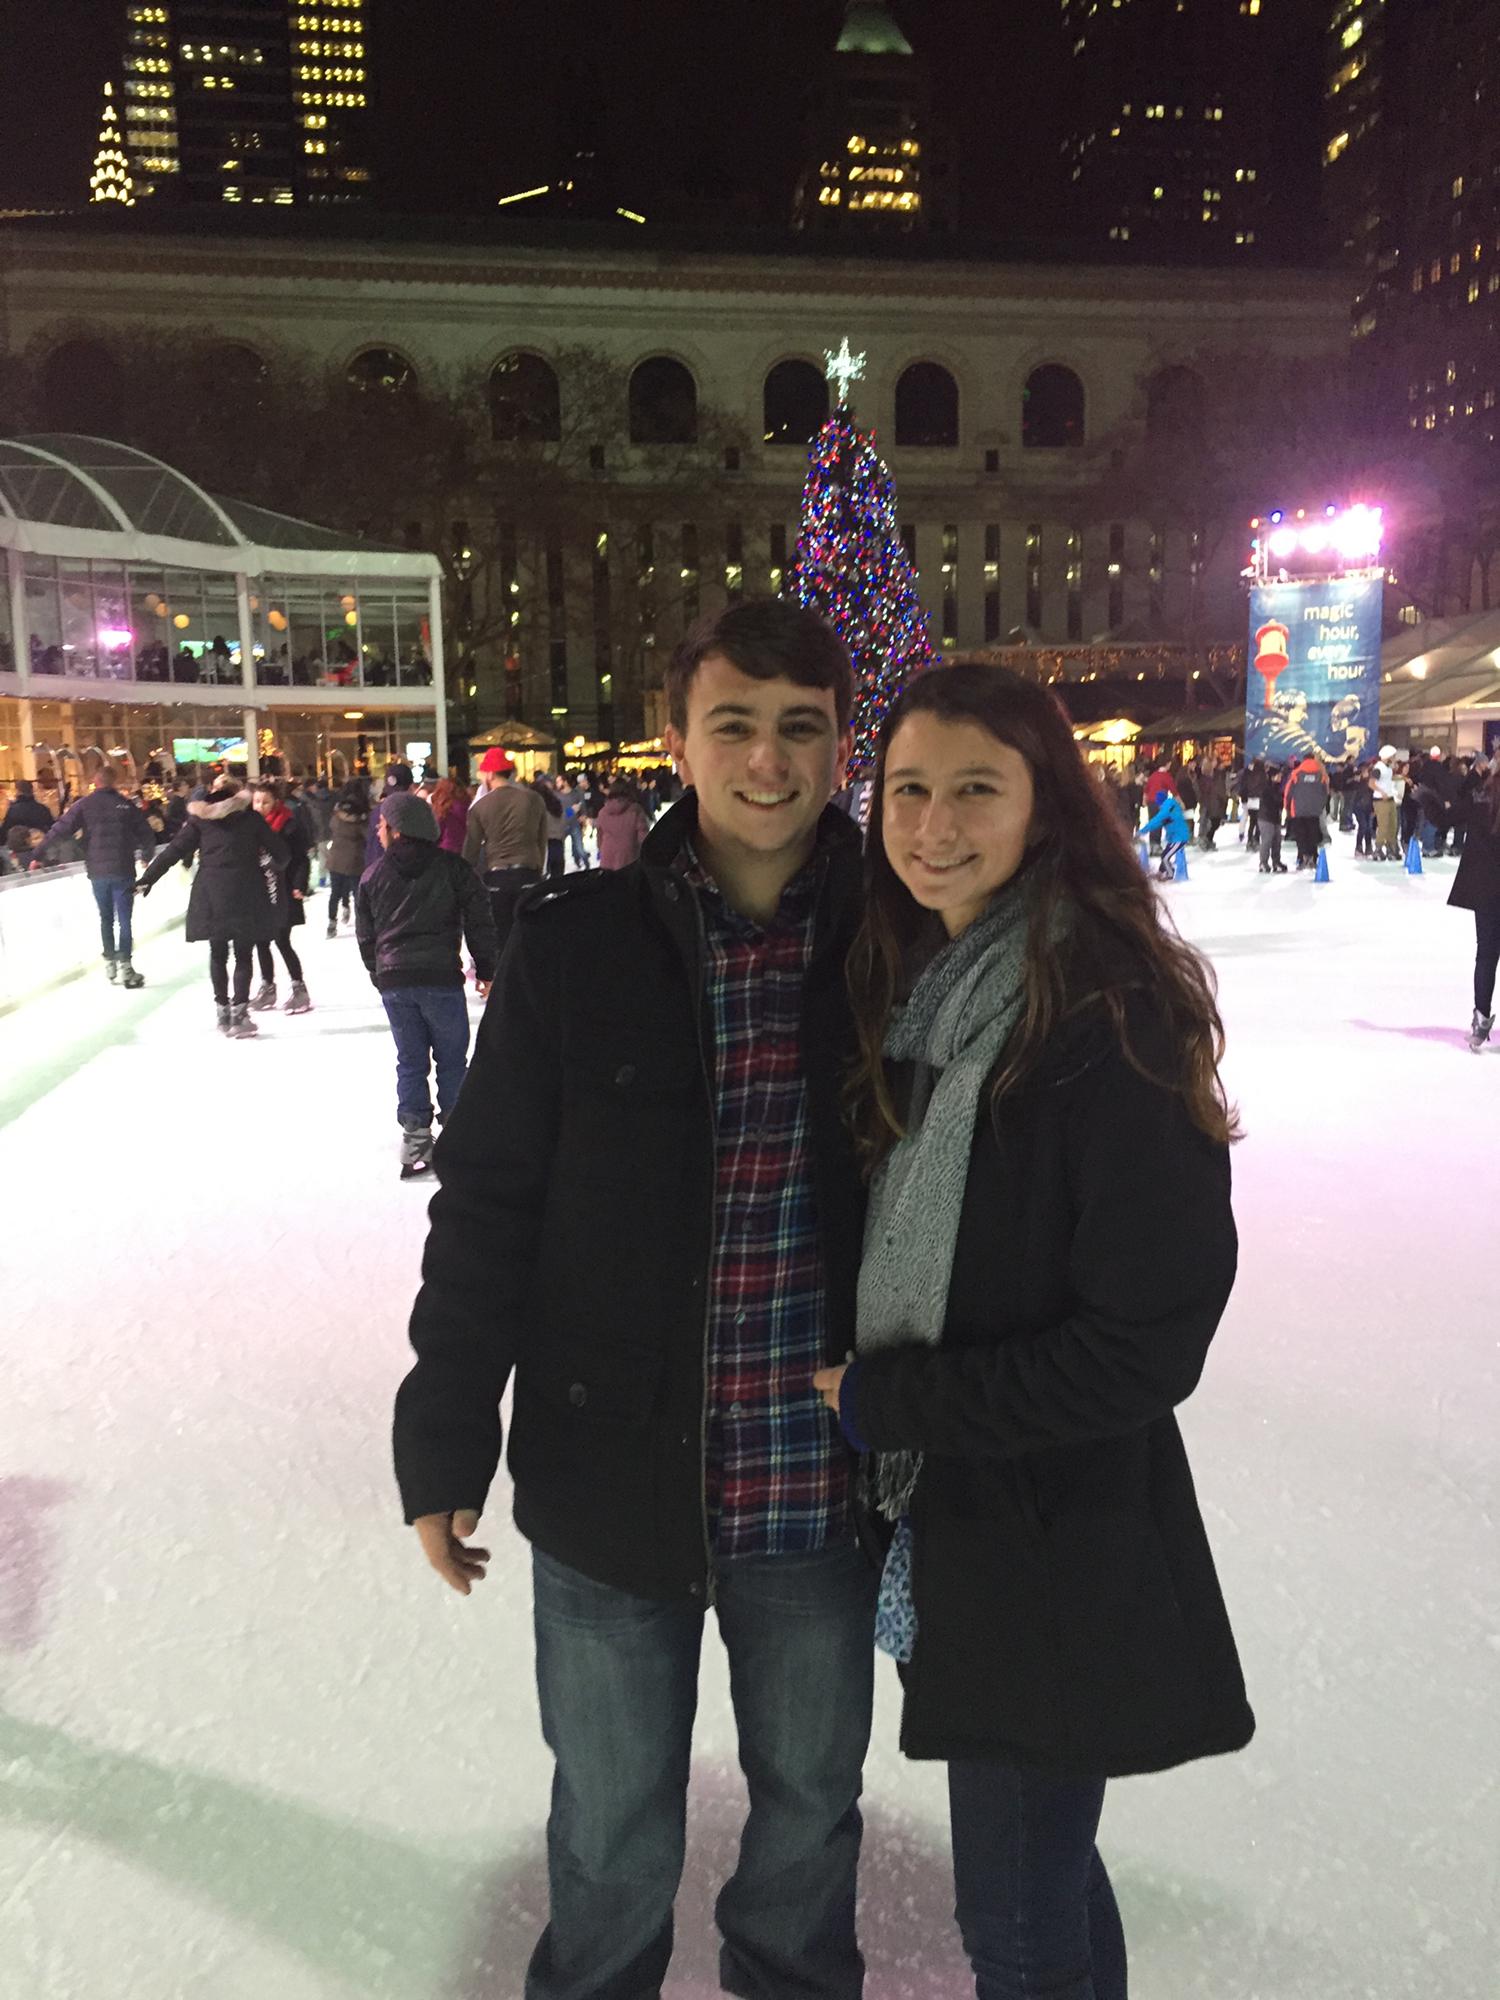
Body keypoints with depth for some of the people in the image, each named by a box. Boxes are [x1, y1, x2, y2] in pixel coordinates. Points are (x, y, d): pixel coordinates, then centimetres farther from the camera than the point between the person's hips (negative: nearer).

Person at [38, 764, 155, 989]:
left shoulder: (84, 805, -2)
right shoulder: (127, 804, -1)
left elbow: (60, 830, -7)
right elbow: (146, 834, 3)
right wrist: (145, 855, 22)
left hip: (97, 871, 1)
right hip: (123, 870, -1)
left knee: (106, 919, 16)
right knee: (124, 919, 1)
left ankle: (110, 962, 22)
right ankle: (125, 966, -3)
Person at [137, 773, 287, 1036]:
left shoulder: (200, 819, 9)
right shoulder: (251, 818, 6)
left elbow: (174, 851, 5)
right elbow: (279, 851, 4)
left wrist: (148, 878, 10)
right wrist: (271, 871, 25)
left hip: (210, 891, 2)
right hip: (245, 891, -2)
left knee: (218, 953, 14)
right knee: (243, 954, 3)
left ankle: (222, 1009, 15)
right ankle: (239, 1011, -6)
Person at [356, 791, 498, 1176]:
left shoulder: (372, 877, 4)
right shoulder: (452, 867, -1)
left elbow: (365, 935, 11)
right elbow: (479, 922, -2)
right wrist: (486, 971, 6)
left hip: (393, 981, 2)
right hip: (440, 977, -2)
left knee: (410, 1061, 10)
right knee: (451, 1059, 8)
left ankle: (415, 1143, 9)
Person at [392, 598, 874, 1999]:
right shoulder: (576, 948, -10)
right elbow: (486, 1209, -4)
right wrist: (444, 1446, -1)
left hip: (821, 1493, 1)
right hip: (611, 1477, 0)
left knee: (810, 1796, 24)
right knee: (613, 1826, 21)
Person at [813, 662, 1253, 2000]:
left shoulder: (1115, 1014, -20)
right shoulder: (910, 986, 2)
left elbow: (1148, 1344, -19)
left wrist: (891, 1403, -15)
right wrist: (868, 1395, -1)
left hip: (1057, 1547, -6)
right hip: (932, 1511, 7)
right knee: (1034, 1865, 25)